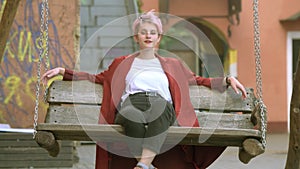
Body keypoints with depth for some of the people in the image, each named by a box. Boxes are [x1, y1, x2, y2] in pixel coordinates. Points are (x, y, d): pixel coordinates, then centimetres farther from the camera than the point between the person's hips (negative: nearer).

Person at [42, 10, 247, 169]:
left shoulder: (172, 65, 34)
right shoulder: (122, 63, 34)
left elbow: (198, 80, 36)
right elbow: (98, 78, 36)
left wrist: (228, 80, 22)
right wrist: (63, 71, 29)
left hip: (161, 104, 0)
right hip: (130, 104, 0)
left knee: (159, 107, -43)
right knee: (134, 118, -42)